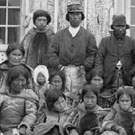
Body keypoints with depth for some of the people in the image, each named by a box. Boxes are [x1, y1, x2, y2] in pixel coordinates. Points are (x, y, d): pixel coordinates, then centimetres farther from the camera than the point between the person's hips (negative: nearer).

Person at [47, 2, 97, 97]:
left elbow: (92, 54, 5)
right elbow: (52, 52, 9)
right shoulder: (59, 35, 14)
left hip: (79, 72, -1)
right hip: (63, 71, 1)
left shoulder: (88, 36, 11)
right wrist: (58, 65, -6)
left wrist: (85, 66, -9)